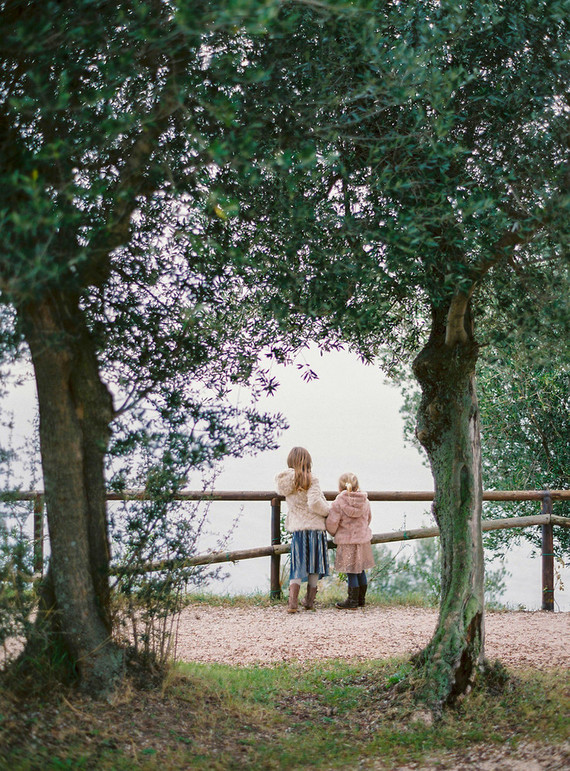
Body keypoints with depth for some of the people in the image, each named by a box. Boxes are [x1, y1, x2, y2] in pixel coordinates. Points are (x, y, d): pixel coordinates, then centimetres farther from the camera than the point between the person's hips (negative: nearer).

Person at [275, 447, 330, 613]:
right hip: (315, 527, -4)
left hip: (297, 530, 4)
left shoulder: (285, 481, 5)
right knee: (314, 565, 9)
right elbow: (315, 503, -20)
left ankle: (292, 603, -4)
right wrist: (328, 511, -5)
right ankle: (309, 601, 14)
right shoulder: (311, 480, -12)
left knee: (298, 567, 8)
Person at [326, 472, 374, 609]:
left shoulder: (338, 503, -15)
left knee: (351, 572, 0)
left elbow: (331, 523, -16)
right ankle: (361, 599, 23)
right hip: (363, 539, 6)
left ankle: (352, 601, 5)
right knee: (360, 570, 15)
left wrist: (334, 533, 7)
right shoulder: (365, 501, 2)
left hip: (347, 542, -6)